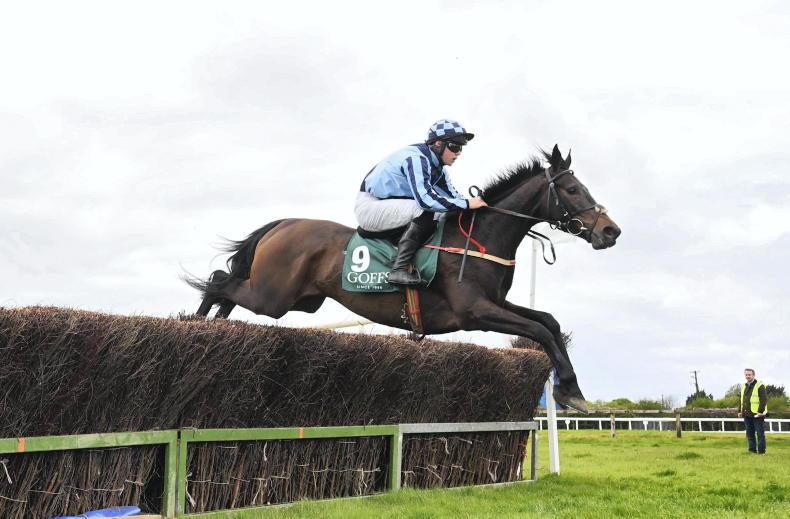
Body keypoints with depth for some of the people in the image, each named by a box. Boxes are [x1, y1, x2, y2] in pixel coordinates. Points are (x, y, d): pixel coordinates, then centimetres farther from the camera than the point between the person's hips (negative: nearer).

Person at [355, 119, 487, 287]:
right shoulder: (416, 159, -24)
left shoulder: (436, 166, 6)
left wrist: (477, 204, -5)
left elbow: (452, 196, 11)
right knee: (424, 210, -29)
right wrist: (466, 204, -32)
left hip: (389, 204, 10)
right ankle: (399, 270, -30)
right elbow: (425, 199, -36)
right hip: (369, 207, -10)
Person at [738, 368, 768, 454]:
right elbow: (742, 401, 25)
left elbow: (764, 399, -12)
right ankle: (752, 449, 15)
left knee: (760, 433, -3)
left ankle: (761, 450, -1)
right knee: (749, 434, 9)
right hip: (747, 415, 7)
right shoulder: (744, 387, 18)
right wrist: (740, 411, 15)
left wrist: (761, 411, -19)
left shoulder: (760, 386, -6)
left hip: (757, 415, -7)